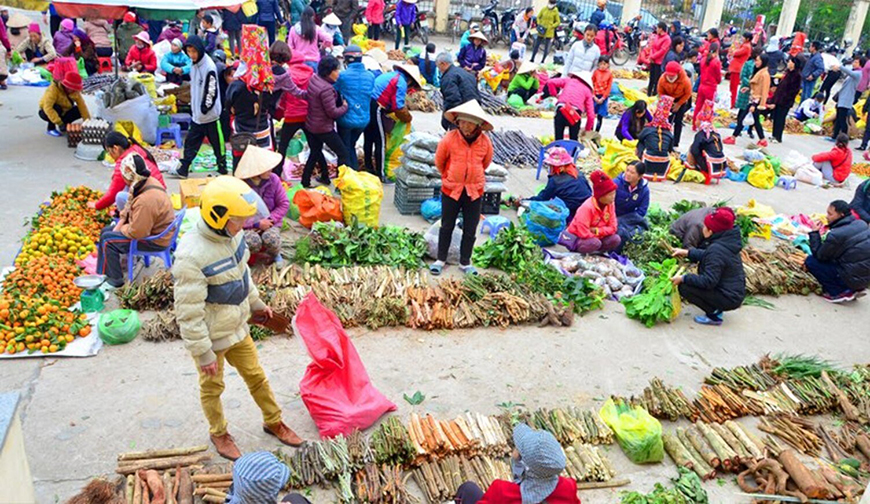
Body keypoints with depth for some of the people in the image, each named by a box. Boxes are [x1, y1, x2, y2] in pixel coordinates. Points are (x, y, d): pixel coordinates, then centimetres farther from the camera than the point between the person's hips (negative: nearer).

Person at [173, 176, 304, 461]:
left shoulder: (230, 235, -8)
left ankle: (273, 421, 42)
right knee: (212, 386, 19)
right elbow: (189, 312, -27)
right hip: (212, 337, -7)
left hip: (237, 327, 7)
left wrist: (256, 302, 21)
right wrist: (203, 353, -20)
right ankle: (218, 433, 43)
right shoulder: (191, 256, -33)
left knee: (256, 376, 21)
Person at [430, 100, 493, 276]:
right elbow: (439, 161, 2)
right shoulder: (449, 138, -14)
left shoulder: (485, 142, -9)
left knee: (470, 230, 10)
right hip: (451, 189, -1)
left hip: (474, 191, 1)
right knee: (447, 226, 12)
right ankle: (440, 260, 26)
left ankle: (465, 263, 24)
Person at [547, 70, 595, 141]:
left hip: (561, 110, 0)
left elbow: (550, 82, 11)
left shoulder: (568, 80, 24)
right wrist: (587, 129, 27)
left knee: (558, 139, 4)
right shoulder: (587, 90, 21)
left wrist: (554, 94, 22)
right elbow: (591, 115, 15)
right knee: (573, 140, 11)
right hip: (575, 113, 0)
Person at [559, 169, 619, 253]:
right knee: (594, 243, -37)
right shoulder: (587, 207, -28)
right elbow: (583, 233, -32)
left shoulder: (610, 205, -6)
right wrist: (602, 233, -15)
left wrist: (597, 231, -22)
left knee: (616, 239, -17)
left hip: (595, 236, 7)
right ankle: (577, 251, -9)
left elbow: (613, 228, -5)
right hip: (577, 237, -7)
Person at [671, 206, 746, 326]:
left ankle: (714, 315, -4)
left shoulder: (717, 249, -28)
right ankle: (716, 308, 15)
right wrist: (687, 252, 10)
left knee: (684, 287, -14)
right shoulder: (727, 241, 1)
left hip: (729, 299, -10)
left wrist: (683, 279, -20)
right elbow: (707, 255, 18)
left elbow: (708, 281, -27)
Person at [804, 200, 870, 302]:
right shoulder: (861, 224, 3)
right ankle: (854, 288, 15)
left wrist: (814, 233, -2)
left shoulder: (836, 235, -22)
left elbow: (819, 256, -7)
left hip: (852, 278, -8)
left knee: (810, 261, -3)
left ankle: (840, 292, -1)